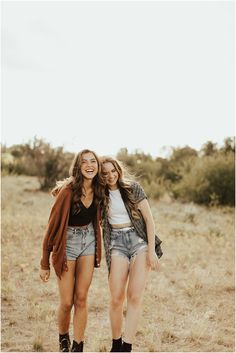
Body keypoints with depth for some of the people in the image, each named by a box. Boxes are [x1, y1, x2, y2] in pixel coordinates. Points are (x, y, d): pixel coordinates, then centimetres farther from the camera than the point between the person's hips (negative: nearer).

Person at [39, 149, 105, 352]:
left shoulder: (98, 190, -4)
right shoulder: (68, 190, -19)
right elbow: (53, 225, -14)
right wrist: (45, 263, -11)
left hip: (89, 242, 4)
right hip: (67, 243, -4)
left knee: (81, 299, 5)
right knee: (67, 302, 2)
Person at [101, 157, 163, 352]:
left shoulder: (133, 188, -3)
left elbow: (149, 219, -3)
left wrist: (151, 250, -8)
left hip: (139, 239, -2)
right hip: (117, 242, 2)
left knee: (135, 296, -10)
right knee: (116, 298, -7)